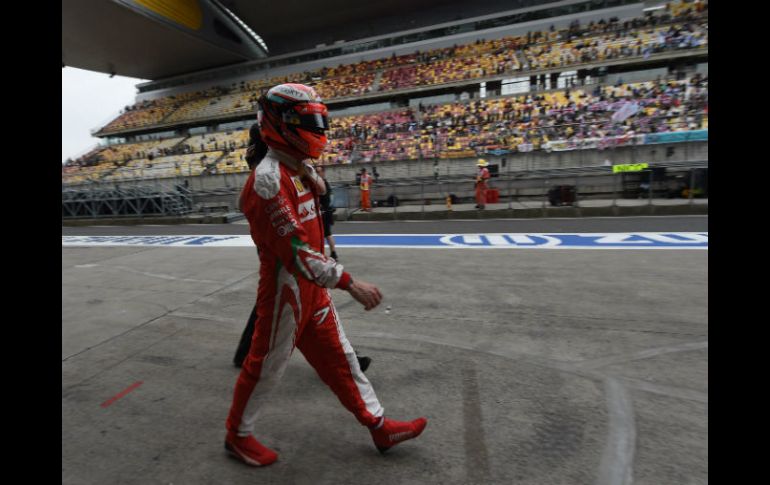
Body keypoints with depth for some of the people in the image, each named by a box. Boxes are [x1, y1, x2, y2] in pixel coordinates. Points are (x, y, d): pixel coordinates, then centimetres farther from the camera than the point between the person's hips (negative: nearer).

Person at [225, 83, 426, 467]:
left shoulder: (302, 169, 8)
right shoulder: (269, 178, -22)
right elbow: (294, 249, -29)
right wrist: (349, 283, -30)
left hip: (311, 286, 9)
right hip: (285, 288, -9)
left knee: (339, 357, 15)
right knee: (268, 366, 10)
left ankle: (378, 426, 30)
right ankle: (238, 435, 37)